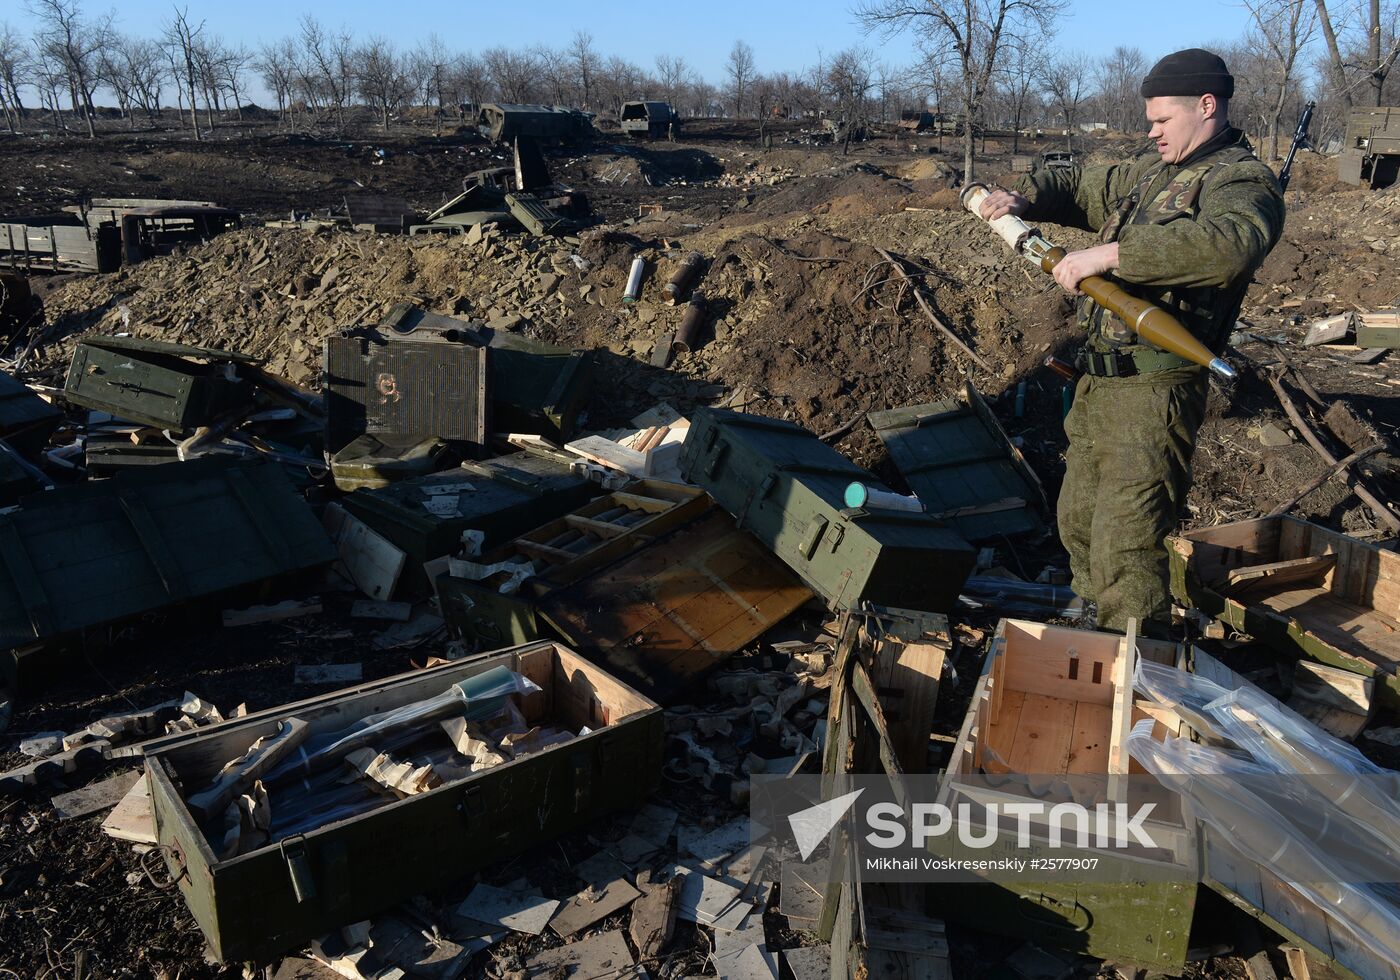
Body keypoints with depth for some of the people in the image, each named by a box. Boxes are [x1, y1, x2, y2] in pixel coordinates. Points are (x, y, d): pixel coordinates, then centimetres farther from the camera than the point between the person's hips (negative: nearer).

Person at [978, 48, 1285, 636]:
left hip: (1153, 393, -9)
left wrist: (1110, 254, -34)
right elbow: (1080, 187, 30)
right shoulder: (1150, 170, 18)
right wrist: (1025, 197, 9)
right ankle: (1099, 632, 37)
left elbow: (1228, 243, -32)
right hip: (1098, 383, 9)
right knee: (1077, 523, 19)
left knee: (1123, 549, -10)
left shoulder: (1241, 182, -10)